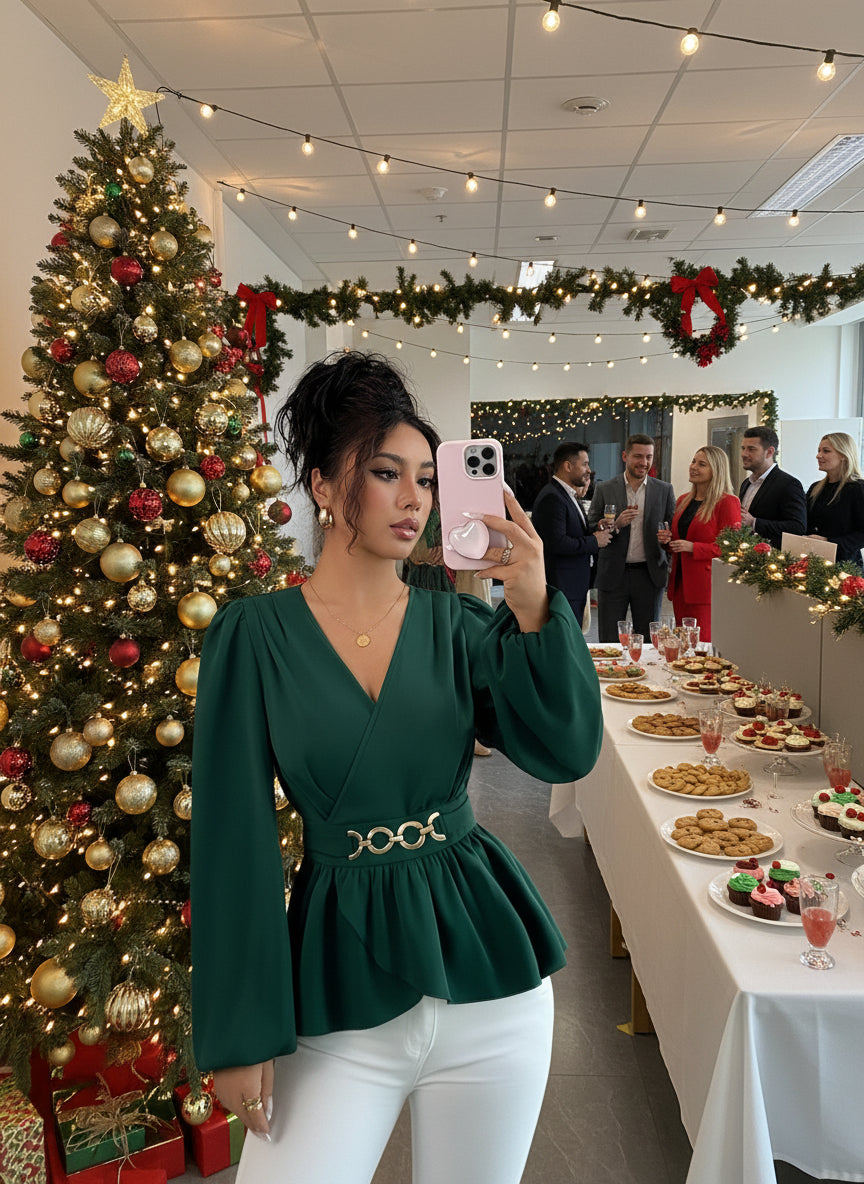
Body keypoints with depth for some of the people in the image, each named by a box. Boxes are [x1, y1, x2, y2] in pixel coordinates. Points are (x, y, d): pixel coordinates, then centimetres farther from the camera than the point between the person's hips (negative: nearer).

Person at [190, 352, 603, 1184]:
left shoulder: (457, 625, -1)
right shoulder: (254, 634, -8)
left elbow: (566, 754, -10)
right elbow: (234, 837, -7)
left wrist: (535, 612, -24)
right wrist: (238, 1031, -5)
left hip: (488, 967, 3)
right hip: (339, 979, -2)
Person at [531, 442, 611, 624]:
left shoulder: (570, 496, 18)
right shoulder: (551, 498, -16)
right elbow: (557, 543, -24)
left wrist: (596, 530, 5)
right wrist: (594, 542, -13)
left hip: (576, 588, 10)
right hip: (560, 588, -10)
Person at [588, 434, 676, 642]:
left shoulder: (664, 490, 6)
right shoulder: (604, 490, 2)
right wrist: (616, 525, -17)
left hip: (649, 575, 1)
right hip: (613, 576, -1)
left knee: (648, 641, 8)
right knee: (609, 642, 3)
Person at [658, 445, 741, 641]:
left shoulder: (727, 502, -7)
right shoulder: (683, 500, 16)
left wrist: (693, 547, -19)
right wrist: (665, 539, 5)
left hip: (706, 587, -7)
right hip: (680, 584, 7)